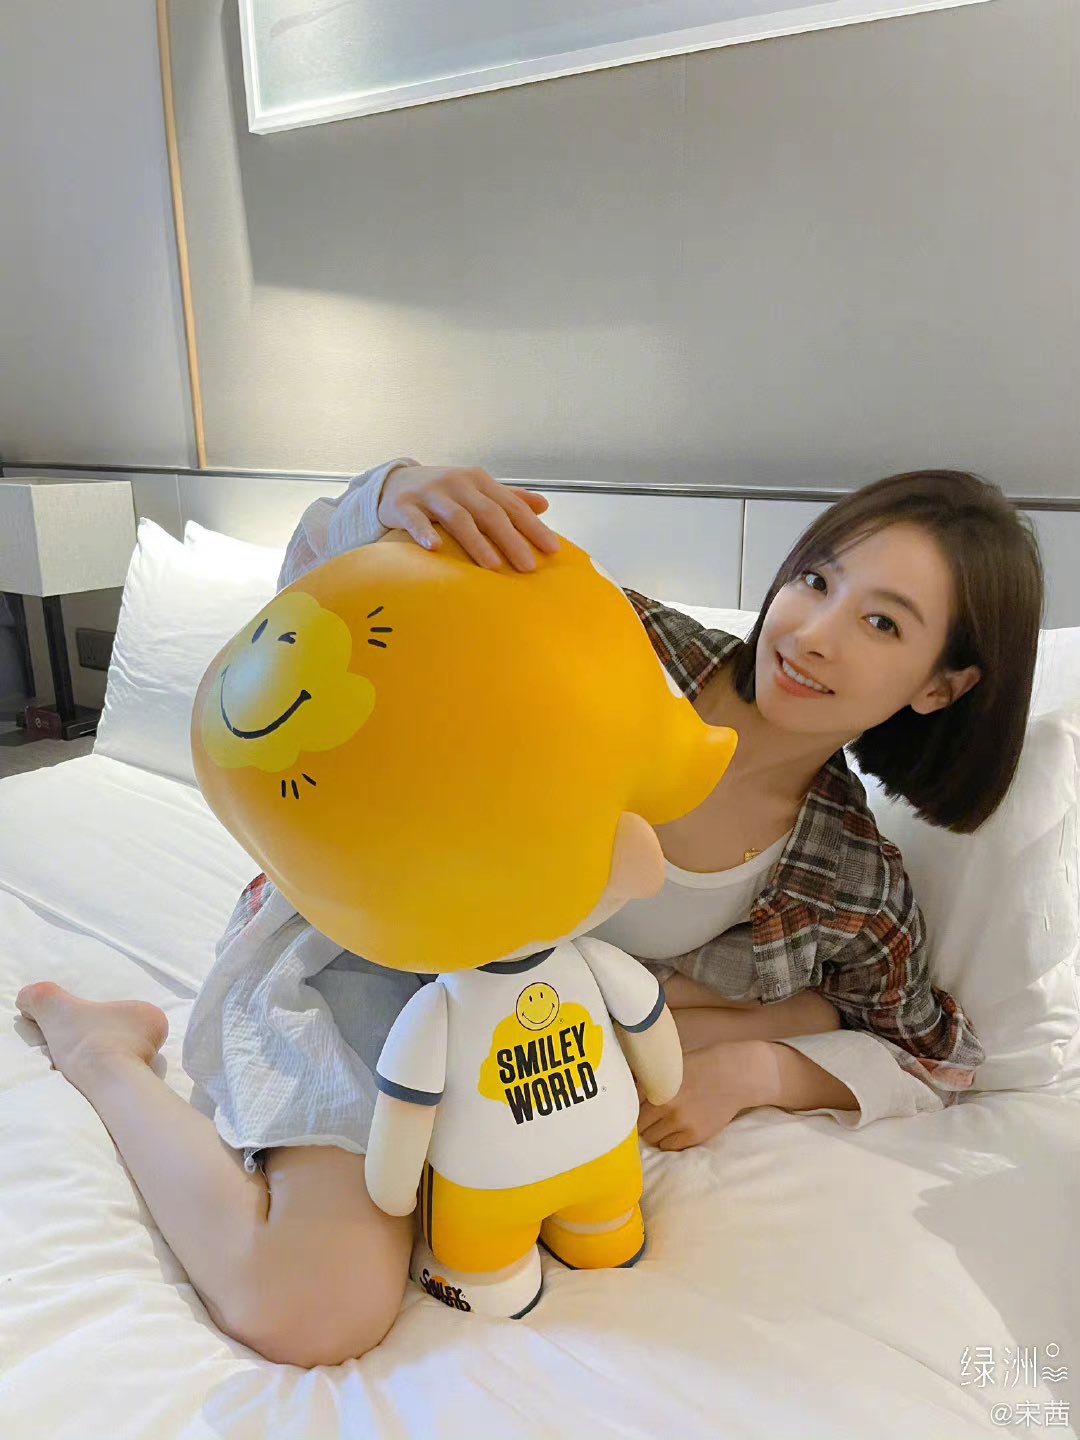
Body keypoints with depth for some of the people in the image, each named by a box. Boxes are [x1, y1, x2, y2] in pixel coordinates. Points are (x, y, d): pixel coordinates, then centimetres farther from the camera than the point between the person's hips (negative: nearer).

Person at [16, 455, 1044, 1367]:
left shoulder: (856, 880, -9)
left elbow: (936, 1057, 5)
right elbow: (323, 576, -16)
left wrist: (749, 1071, -14)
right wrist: (395, 493, -41)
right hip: (369, 946, -4)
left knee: (809, 1014, -10)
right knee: (314, 1311, -21)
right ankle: (106, 1048, 8)